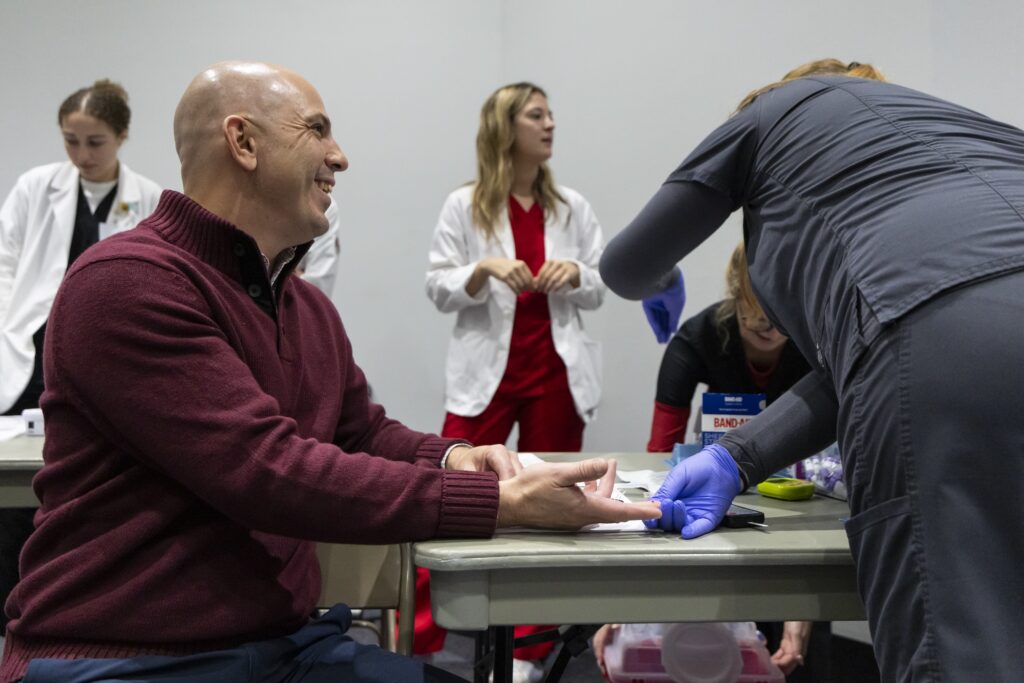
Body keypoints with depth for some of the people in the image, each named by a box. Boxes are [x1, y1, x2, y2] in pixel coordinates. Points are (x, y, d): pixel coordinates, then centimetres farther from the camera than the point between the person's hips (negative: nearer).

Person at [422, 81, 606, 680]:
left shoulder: (573, 206, 8)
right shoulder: (464, 205, 0)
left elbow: (600, 289, 11)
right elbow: (439, 290, -1)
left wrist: (574, 272, -10)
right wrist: (483, 269, -19)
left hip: (556, 373, 3)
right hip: (487, 372, -3)